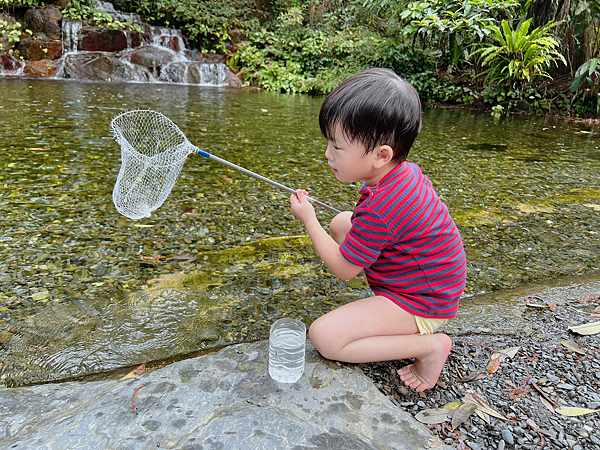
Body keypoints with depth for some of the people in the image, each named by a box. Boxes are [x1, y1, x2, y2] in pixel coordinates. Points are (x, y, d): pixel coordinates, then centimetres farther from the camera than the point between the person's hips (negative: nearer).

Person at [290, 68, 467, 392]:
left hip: (421, 306, -10)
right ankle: (382, 306, 14)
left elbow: (343, 269, -19)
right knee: (341, 223, 12)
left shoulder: (379, 209, -33)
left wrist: (309, 220, -12)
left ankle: (428, 345, -9)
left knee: (323, 337, -18)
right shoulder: (405, 172, -3)